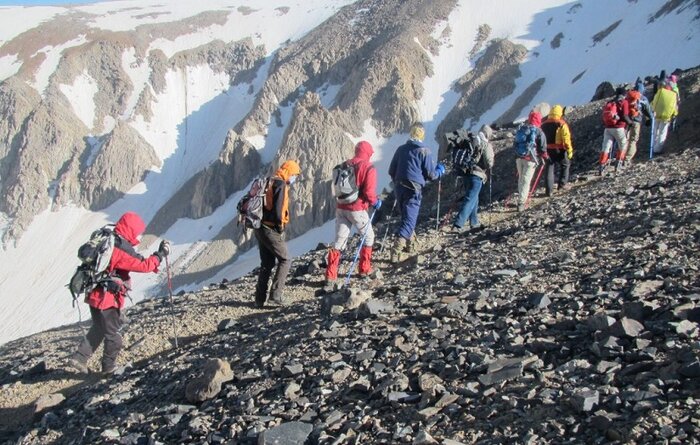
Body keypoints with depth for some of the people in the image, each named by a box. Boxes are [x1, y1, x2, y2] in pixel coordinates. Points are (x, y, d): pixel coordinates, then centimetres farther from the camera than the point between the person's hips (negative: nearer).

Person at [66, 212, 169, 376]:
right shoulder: (121, 249, -23)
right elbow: (144, 265, -24)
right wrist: (160, 254, -13)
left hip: (95, 295, 9)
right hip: (108, 299, -9)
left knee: (98, 329, 25)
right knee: (113, 334, 9)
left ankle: (79, 358, 24)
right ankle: (109, 368, 23)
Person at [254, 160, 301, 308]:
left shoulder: (268, 182, 17)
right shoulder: (281, 185, -11)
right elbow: (278, 209, -20)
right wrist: (281, 228, -9)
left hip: (259, 228, 9)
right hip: (270, 230, -9)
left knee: (267, 263, 14)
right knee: (285, 260, 1)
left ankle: (260, 299, 14)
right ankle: (275, 295, -5)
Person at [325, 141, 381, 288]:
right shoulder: (369, 168, -9)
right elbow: (368, 191, -15)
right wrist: (375, 202, 2)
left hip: (341, 208, 5)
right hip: (357, 209, -5)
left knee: (339, 241, 7)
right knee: (369, 236, 18)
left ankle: (330, 276, 0)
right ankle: (364, 269, 22)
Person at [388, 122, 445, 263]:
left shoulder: (401, 149, 8)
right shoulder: (424, 151, -8)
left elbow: (391, 171, 14)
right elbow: (431, 174, -5)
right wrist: (440, 170, 17)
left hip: (399, 188, 6)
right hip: (413, 190, -6)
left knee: (407, 217, 23)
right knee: (408, 220, -6)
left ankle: (410, 243, 36)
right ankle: (396, 251, -18)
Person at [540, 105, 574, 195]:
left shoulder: (544, 124, 8)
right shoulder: (561, 124, -8)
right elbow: (566, 138, -13)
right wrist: (569, 150, -8)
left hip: (548, 150, 4)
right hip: (559, 150, -4)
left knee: (549, 169, 8)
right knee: (565, 165, 19)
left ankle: (549, 190, 4)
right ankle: (562, 183, 15)